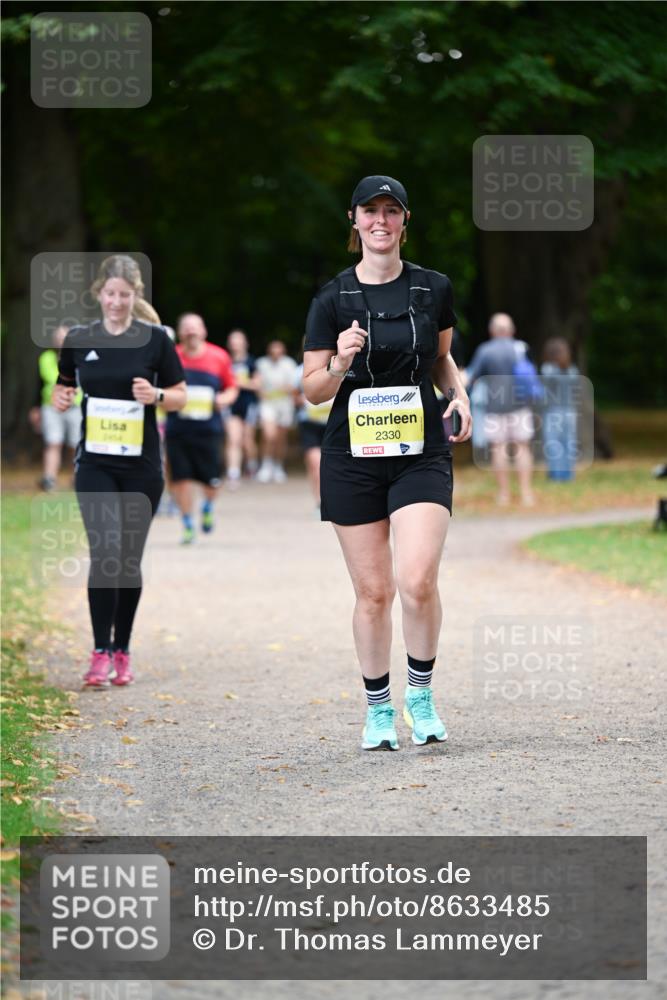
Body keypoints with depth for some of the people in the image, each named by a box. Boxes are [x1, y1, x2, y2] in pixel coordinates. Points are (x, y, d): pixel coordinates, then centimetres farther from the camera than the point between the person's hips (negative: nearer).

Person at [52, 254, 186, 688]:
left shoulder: (155, 338, -2)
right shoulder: (78, 339, 2)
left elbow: (181, 396, 3)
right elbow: (64, 388, 14)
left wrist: (156, 395, -17)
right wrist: (61, 398, -9)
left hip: (141, 465, 0)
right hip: (96, 464, 0)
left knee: (129, 558, 6)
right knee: (105, 552, -14)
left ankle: (122, 652, 19)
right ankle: (101, 653, -8)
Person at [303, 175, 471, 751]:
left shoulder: (434, 289, 3)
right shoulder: (332, 299, -1)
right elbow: (313, 391, 1)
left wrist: (459, 393, 0)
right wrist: (338, 366, -19)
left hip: (422, 453, 0)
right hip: (352, 458, 0)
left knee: (418, 582, -16)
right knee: (373, 591, 2)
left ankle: (421, 690, 7)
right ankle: (378, 708, 20)